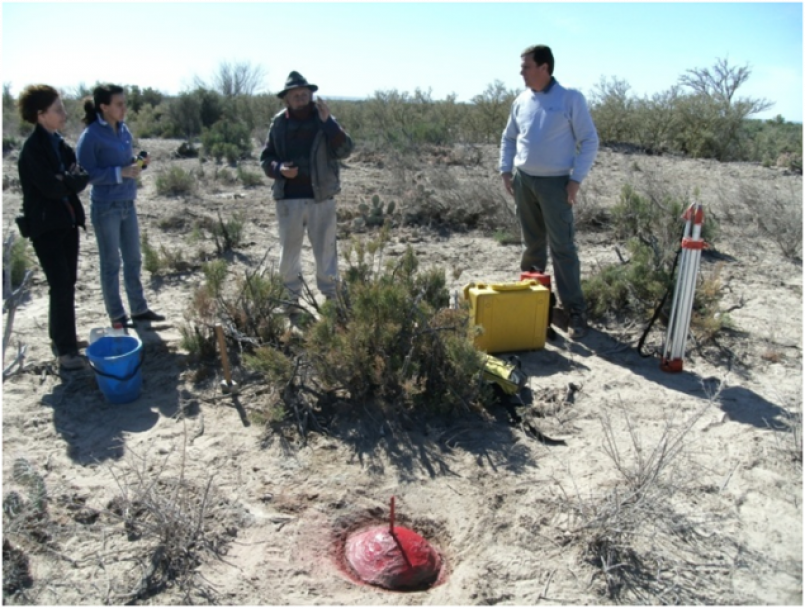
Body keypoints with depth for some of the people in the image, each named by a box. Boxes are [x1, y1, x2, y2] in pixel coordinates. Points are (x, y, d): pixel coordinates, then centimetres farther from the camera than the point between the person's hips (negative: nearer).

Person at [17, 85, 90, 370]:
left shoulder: (59, 143, 10)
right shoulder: (33, 148, -14)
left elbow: (78, 178, 10)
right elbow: (52, 187, -20)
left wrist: (73, 178, -12)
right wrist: (75, 178, -5)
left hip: (67, 221, 7)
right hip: (45, 226, -7)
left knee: (67, 284, 13)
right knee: (61, 287, -8)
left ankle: (61, 339, 27)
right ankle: (66, 349, -1)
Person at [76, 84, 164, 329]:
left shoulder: (124, 130, 6)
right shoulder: (91, 136, -15)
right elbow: (86, 173, -16)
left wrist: (138, 163, -4)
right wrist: (121, 172, -22)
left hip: (128, 204, 7)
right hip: (105, 208, -7)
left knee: (133, 260, 14)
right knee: (111, 263, 5)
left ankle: (139, 309, 27)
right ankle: (117, 316, 18)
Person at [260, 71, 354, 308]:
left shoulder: (324, 121, -1)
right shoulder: (278, 123, 3)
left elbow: (345, 150, -14)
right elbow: (265, 158, 9)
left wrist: (328, 122, -24)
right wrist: (279, 168, -12)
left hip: (321, 198, -2)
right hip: (288, 199, 2)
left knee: (325, 249, 6)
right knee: (289, 250, 11)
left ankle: (330, 296, 19)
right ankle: (290, 298, 26)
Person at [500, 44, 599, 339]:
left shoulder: (571, 99, -7)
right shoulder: (521, 101, 8)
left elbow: (590, 141, -6)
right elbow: (509, 138, 20)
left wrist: (576, 179, -13)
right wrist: (506, 170, 8)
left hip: (555, 183, -5)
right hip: (524, 181, 5)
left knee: (562, 247, -6)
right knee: (532, 244, 14)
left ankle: (576, 310, 0)